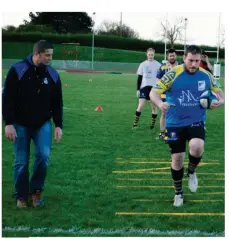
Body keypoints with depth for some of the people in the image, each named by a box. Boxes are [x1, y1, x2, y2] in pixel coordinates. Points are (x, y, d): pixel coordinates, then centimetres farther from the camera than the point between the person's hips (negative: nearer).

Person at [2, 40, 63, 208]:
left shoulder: (53, 75, -1)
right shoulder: (17, 70, -11)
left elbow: (57, 103, 6)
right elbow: (7, 98, -10)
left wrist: (58, 125, 0)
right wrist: (9, 123, -15)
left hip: (43, 124, 2)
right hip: (21, 124, -2)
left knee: (44, 155, -15)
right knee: (21, 162, 2)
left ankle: (36, 191, 4)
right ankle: (21, 196, 19)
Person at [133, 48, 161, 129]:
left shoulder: (158, 65, 2)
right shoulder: (143, 64, 6)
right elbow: (139, 78, 8)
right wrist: (138, 89, 3)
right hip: (144, 87, 0)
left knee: (154, 106, 5)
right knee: (140, 106, -8)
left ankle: (153, 124, 17)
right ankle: (135, 123, -1)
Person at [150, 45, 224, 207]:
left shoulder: (206, 75, -3)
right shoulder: (173, 74, -13)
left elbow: (219, 91, 12)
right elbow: (154, 92, -14)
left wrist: (220, 100, -13)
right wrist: (160, 103, -36)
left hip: (196, 121, 1)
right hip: (175, 123, -1)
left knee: (197, 147, -28)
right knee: (177, 158, 4)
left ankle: (191, 172, 6)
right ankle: (178, 193, 28)